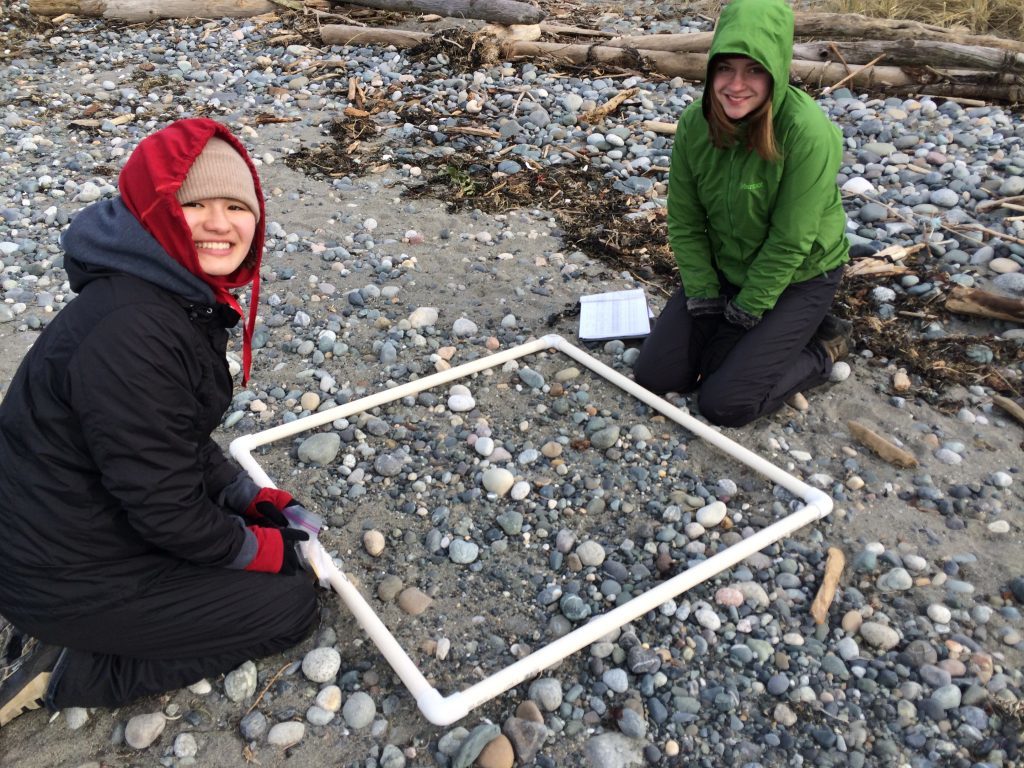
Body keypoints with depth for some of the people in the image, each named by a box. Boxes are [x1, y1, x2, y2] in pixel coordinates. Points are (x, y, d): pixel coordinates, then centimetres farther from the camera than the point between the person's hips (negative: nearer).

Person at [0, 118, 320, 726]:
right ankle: (69, 672, 1)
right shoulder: (130, 333, -30)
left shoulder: (192, 297, 1)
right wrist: (259, 548, -10)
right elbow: (164, 507, -24)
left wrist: (253, 499, 6)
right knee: (292, 604, -1)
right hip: (68, 581, -9)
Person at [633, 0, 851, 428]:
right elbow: (684, 220, -4)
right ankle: (765, 340, 20)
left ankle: (822, 348, 13)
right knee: (652, 377, 1)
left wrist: (748, 308, -15)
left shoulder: (808, 131, -28)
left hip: (798, 277, -5)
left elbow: (790, 241, -23)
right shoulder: (695, 124, -12)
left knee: (723, 406, -11)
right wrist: (703, 295, -8)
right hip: (722, 270, 6)